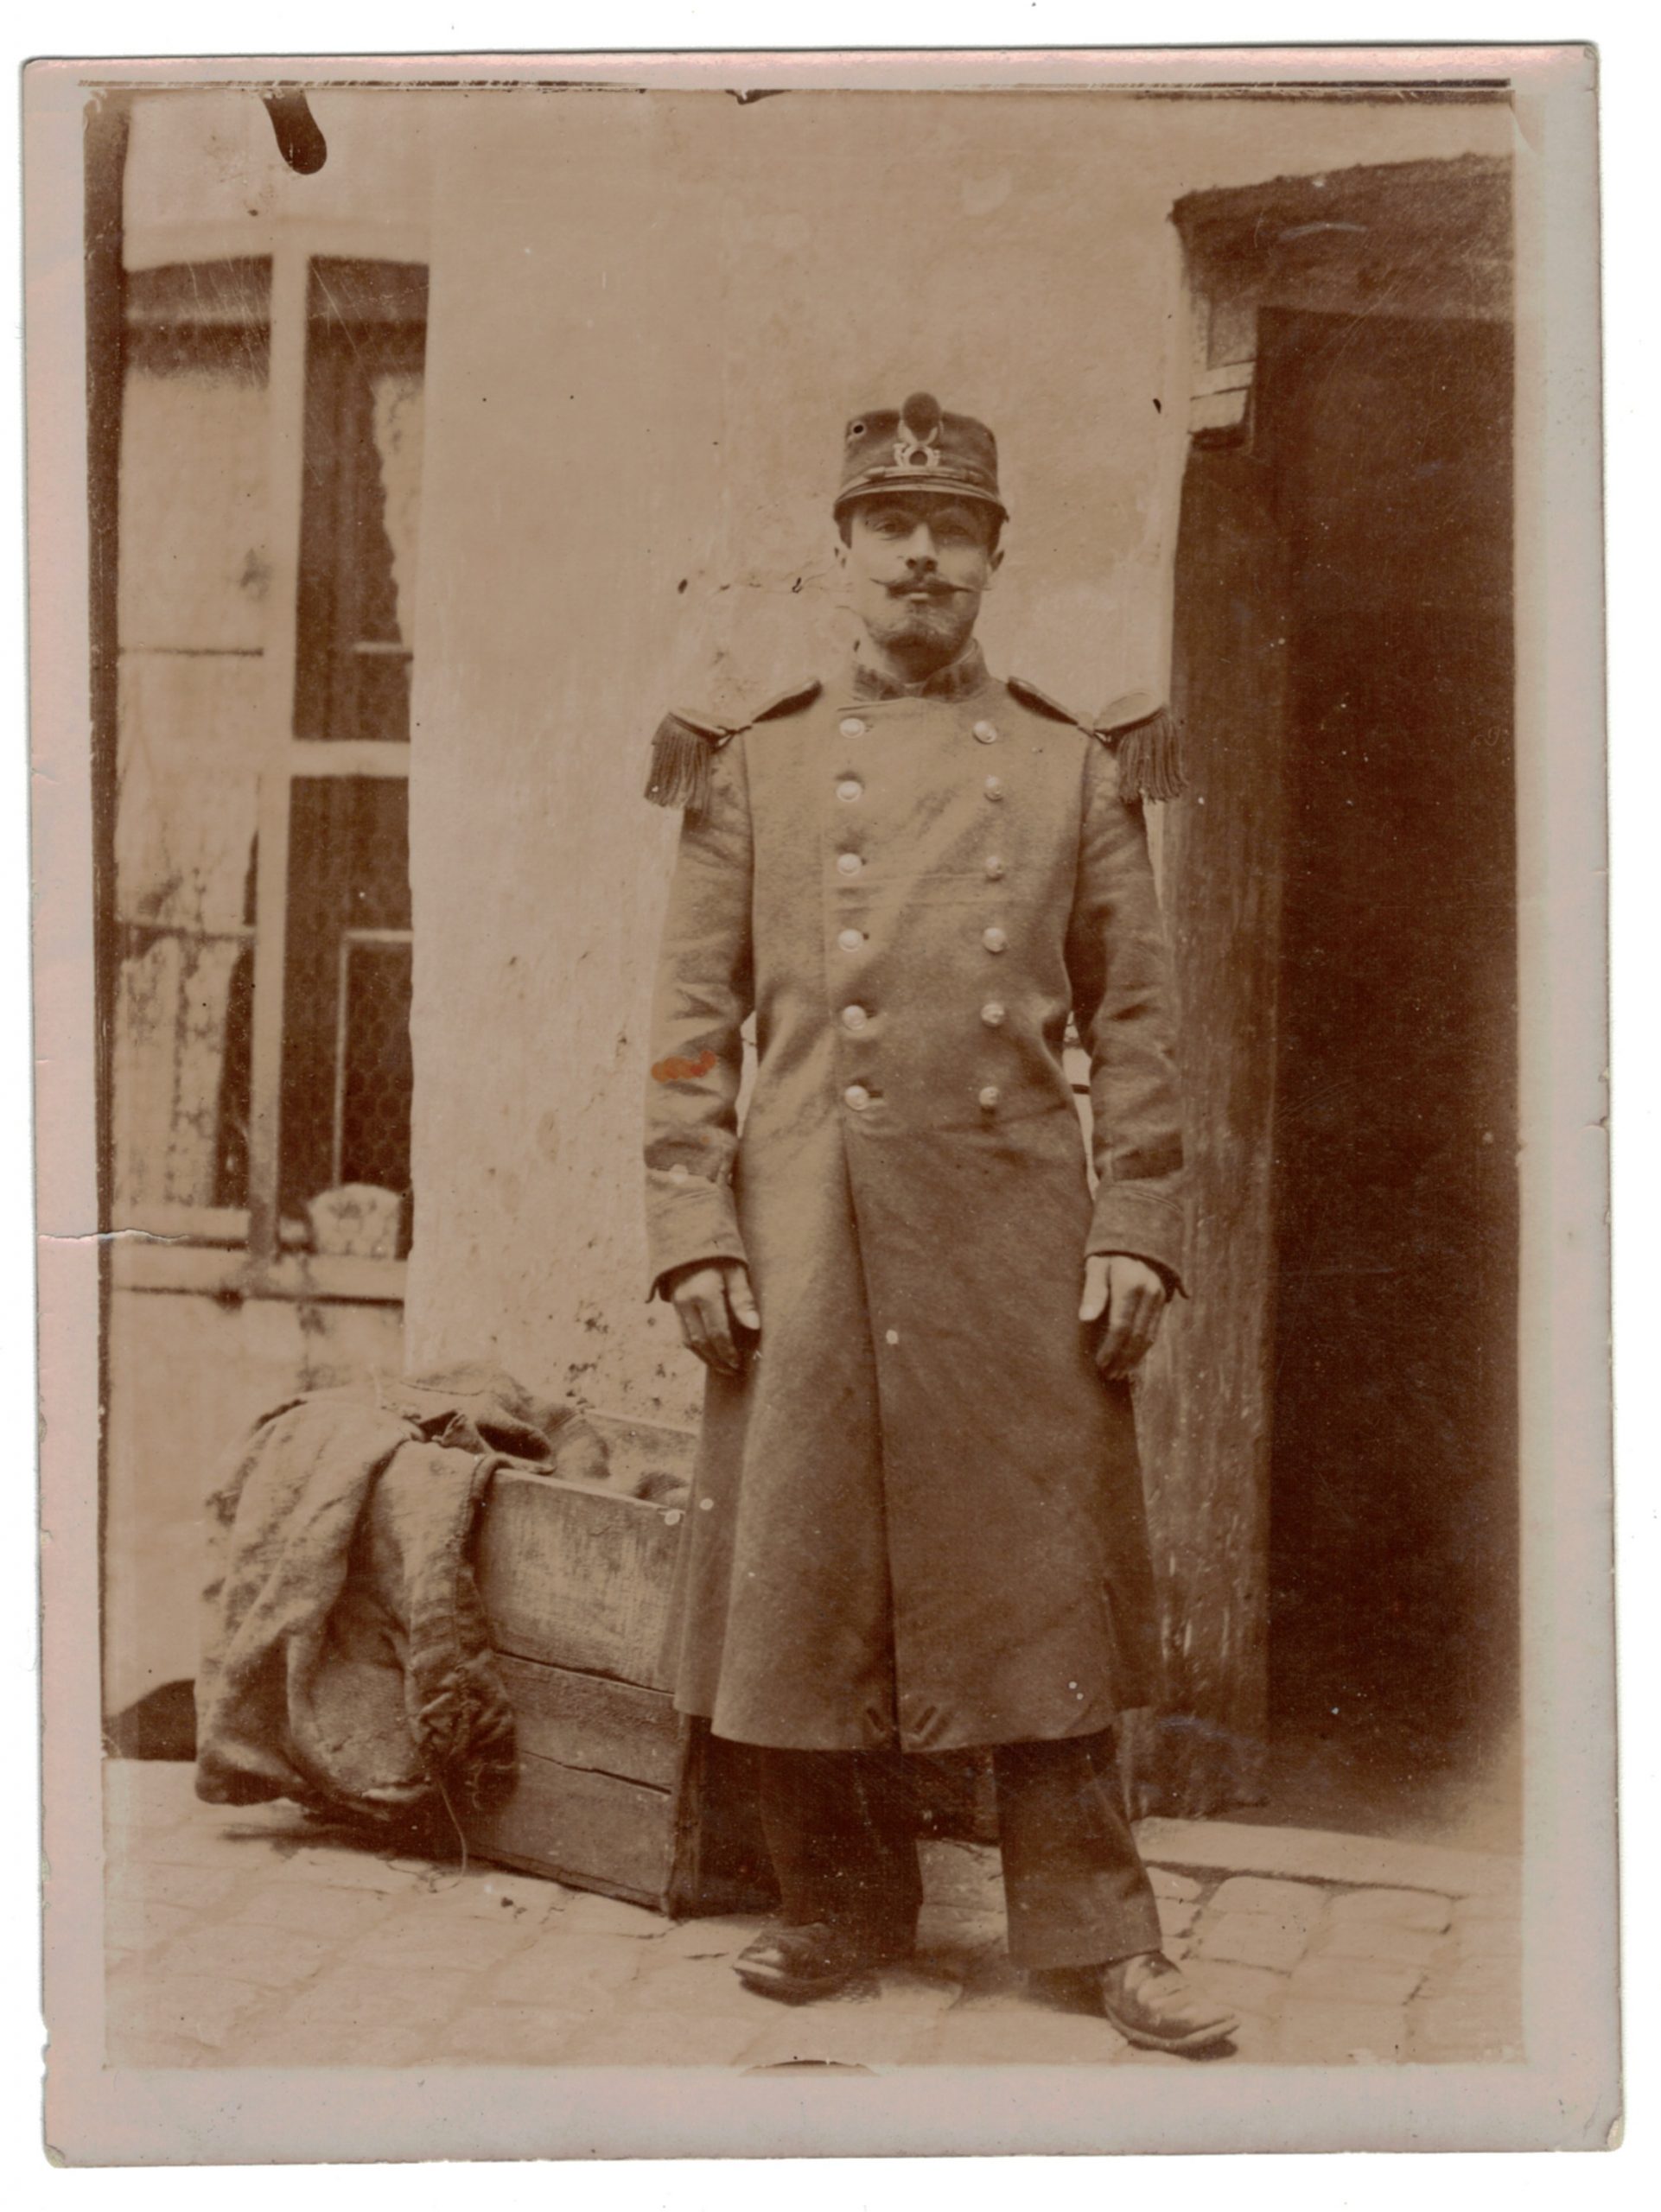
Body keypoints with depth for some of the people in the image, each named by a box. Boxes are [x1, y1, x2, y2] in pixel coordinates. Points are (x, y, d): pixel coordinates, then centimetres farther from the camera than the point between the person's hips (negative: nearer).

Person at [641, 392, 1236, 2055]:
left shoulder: (1075, 768, 8)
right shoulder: (757, 766, 8)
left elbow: (1132, 1024, 6)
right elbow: (694, 1015, 5)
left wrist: (1136, 1229, -2)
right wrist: (694, 1230, -3)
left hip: (1016, 1234, 0)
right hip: (808, 1233, 1)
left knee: (1042, 1582, 3)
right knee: (803, 1574, 5)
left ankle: (1097, 1928, 14)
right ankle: (842, 1905, 22)